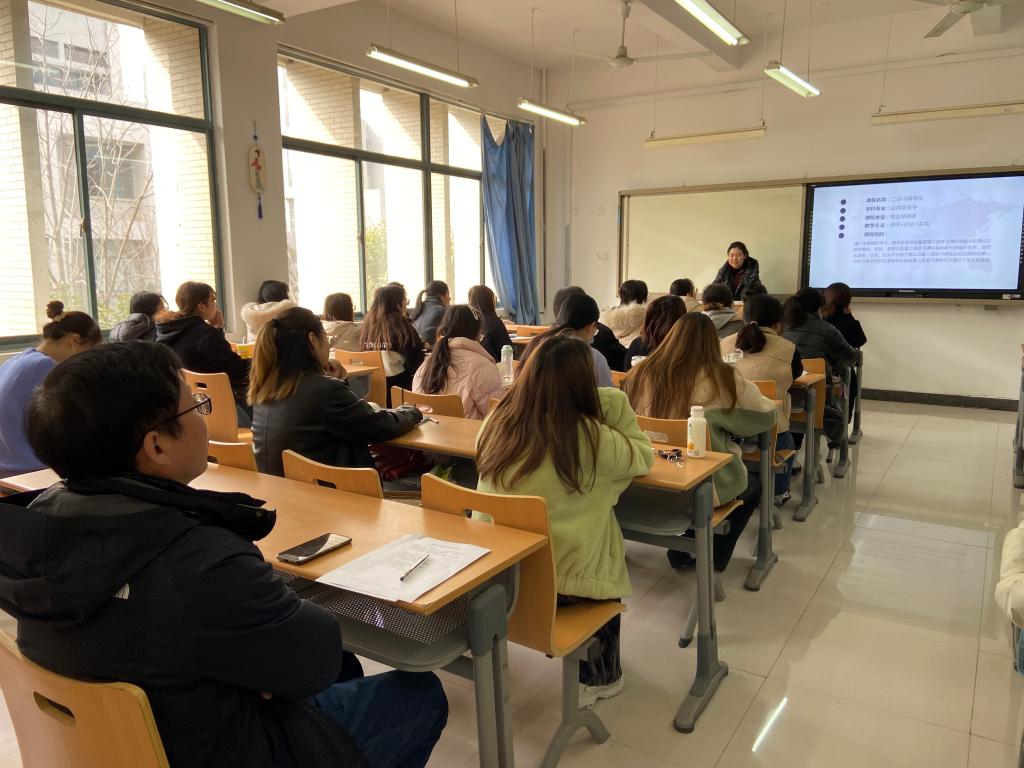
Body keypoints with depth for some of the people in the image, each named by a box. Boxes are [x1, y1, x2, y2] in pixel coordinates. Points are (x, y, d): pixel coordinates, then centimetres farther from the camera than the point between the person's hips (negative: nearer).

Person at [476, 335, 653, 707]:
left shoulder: (496, 422, -5)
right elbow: (643, 457, -1)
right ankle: (599, 675, 39)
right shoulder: (588, 436, -19)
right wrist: (614, 403, 4)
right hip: (560, 577, -5)